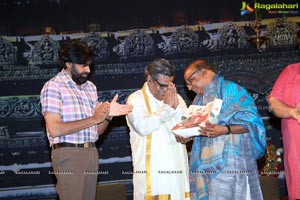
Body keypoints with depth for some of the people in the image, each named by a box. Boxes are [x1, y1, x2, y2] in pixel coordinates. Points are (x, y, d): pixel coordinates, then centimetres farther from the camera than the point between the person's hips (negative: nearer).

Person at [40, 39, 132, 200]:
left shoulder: (90, 87, 15)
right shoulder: (53, 86, -6)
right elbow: (54, 130, -17)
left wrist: (107, 116, -4)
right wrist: (93, 119, -14)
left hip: (91, 152, 6)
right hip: (68, 153, -6)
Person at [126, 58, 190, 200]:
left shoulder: (176, 98, 15)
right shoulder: (136, 99, 0)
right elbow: (143, 127, -18)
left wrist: (176, 107, -6)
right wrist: (167, 107, -9)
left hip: (177, 168, 4)